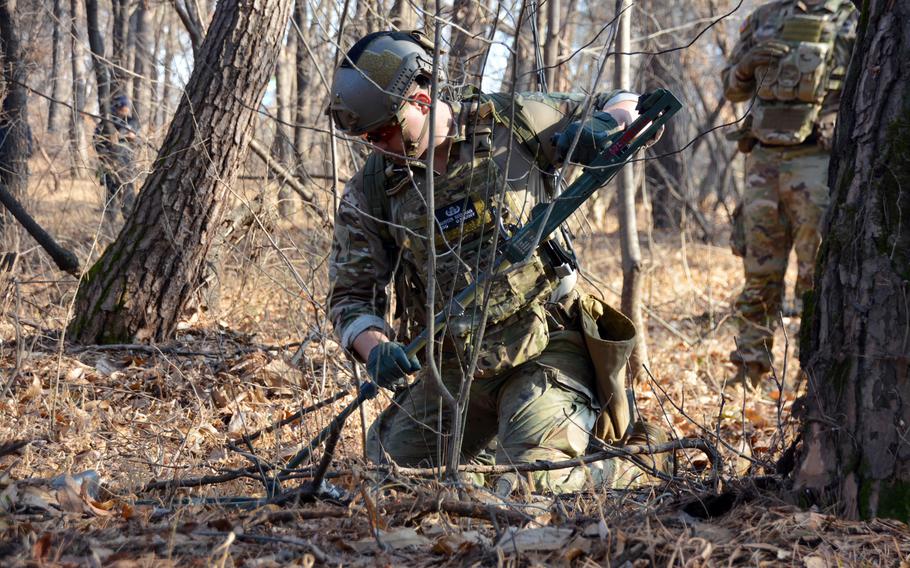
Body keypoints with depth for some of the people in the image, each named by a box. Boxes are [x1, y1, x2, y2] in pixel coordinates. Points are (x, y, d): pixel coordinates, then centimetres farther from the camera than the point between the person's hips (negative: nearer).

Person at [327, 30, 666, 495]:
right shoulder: (370, 192, 0)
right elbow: (351, 295, 2)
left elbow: (625, 105, 8)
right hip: (452, 369, 4)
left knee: (532, 487, -20)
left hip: (545, 348, -4)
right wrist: (375, 347, -20)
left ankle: (632, 460, 11)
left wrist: (602, 125, -16)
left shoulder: (511, 123, -4)